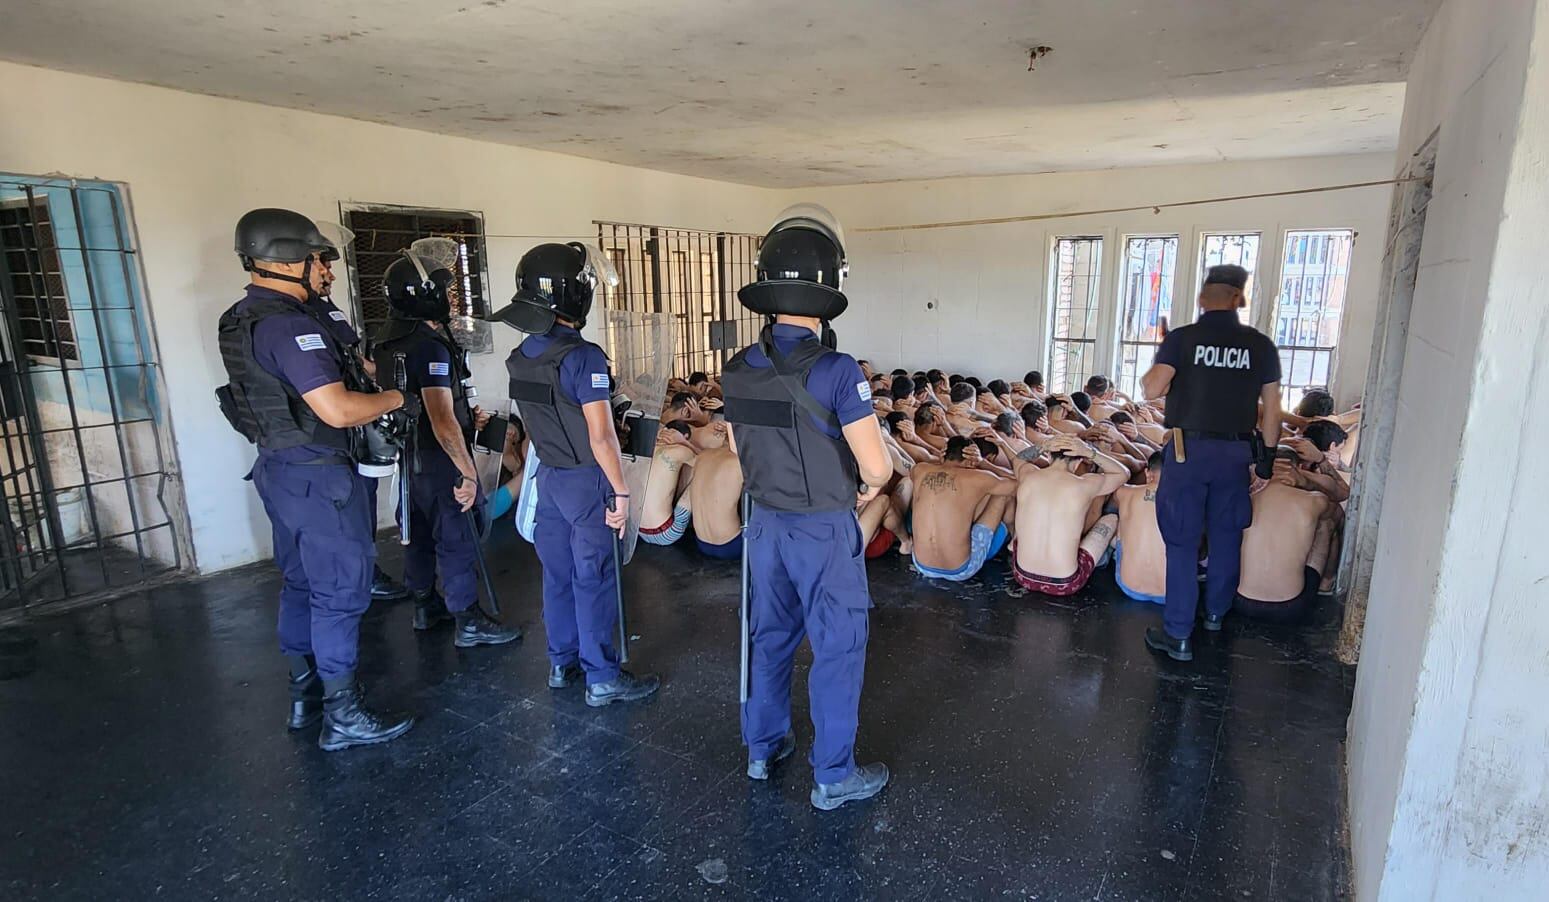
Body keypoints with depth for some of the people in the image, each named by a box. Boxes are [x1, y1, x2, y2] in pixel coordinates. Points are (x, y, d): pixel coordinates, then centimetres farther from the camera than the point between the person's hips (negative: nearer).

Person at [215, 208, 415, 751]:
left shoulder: (243, 319, 11)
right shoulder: (289, 324, -22)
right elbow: (337, 409, -29)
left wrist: (373, 403, 14)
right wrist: (395, 399, -11)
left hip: (281, 469, 10)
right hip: (318, 476, -10)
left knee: (301, 583, 18)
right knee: (340, 590, -1)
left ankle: (305, 695, 32)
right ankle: (343, 716, 10)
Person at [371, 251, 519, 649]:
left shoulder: (390, 340, 7)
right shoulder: (431, 346, -23)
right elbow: (442, 420, -29)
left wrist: (466, 416, 16)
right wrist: (468, 471, -27)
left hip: (408, 456, 9)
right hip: (439, 459, -9)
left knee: (419, 534, 19)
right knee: (458, 539, 0)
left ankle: (425, 607, 33)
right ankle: (468, 622, 9)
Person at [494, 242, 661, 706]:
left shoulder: (521, 356, 3)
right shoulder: (583, 357, -21)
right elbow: (601, 437, -22)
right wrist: (621, 491, -14)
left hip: (549, 477, 7)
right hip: (586, 482, -7)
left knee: (557, 575, 16)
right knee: (594, 581, 2)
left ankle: (562, 663, 30)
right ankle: (602, 679, 14)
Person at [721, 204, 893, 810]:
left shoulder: (738, 371, -4)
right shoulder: (836, 370, -22)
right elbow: (876, 466, -19)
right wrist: (871, 485, 3)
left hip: (766, 522, 6)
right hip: (825, 530, -6)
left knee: (770, 636, 21)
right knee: (837, 648, 9)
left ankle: (761, 747, 38)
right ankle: (833, 777, 24)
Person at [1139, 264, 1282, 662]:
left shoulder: (1182, 338, -6)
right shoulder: (1260, 345, 4)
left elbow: (1152, 389, -17)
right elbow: (1271, 408, 7)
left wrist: (1154, 371, 5)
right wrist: (1267, 452, 17)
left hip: (1188, 448, -3)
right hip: (1235, 451, 3)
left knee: (1182, 540, 1)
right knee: (1225, 536, 19)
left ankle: (1178, 635, 3)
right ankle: (1216, 612, 36)